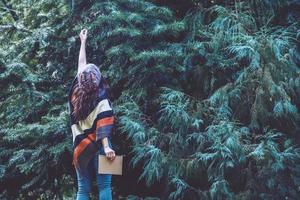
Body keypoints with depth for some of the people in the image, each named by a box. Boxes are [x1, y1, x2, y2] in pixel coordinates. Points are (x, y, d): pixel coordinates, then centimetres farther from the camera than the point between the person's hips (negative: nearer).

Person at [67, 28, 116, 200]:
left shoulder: (76, 93, 6)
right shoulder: (101, 98, -7)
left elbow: (82, 64, 17)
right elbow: (103, 126, -18)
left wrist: (83, 41, 27)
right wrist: (107, 147, -23)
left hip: (80, 147, 5)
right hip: (97, 147, -4)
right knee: (104, 186, -4)